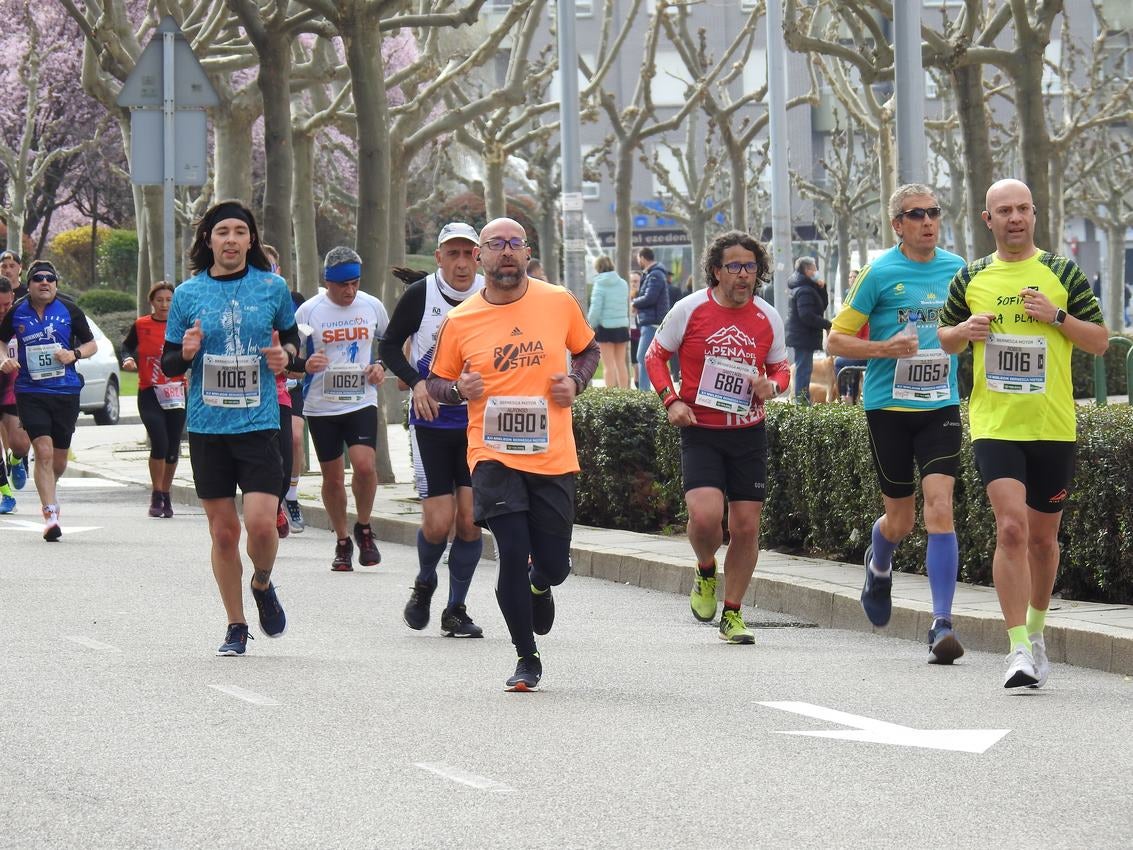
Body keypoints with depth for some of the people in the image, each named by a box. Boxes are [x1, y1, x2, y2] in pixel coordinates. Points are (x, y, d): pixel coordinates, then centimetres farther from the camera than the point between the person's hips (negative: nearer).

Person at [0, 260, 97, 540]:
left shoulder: (69, 311, 0)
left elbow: (91, 344, 9)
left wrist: (74, 354, -11)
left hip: (66, 391, 1)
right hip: (30, 392, -1)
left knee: (59, 459, 10)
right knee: (44, 452, -15)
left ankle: (48, 491, 42)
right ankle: (50, 515, -14)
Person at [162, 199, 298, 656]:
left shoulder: (272, 287, 2)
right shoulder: (188, 294, 2)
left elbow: (292, 334, 19)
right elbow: (168, 365, 8)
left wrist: (286, 353, -4)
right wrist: (184, 353, -14)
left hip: (259, 424, -1)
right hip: (207, 426, 1)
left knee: (261, 523, -13)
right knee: (223, 531, 5)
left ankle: (263, 585, 20)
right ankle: (236, 626, 19)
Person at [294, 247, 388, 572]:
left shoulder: (372, 306, 2)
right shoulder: (309, 311, -5)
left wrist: (381, 366, 1)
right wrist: (305, 365, -22)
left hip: (361, 401, 0)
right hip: (321, 407, 0)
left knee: (364, 465, -18)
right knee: (332, 476, 6)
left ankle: (364, 528, 6)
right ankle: (342, 542, 23)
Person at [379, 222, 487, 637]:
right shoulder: (420, 295, -8)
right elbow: (389, 346, 4)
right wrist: (416, 382, -12)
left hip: (478, 423, 1)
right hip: (431, 421, -1)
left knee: (470, 520, -4)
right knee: (438, 523, -6)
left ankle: (456, 609, 12)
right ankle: (424, 584, 26)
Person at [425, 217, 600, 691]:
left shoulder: (559, 303, 2)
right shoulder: (460, 321, 0)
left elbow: (588, 349, 19)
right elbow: (435, 381, 11)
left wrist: (575, 382, -1)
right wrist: (458, 389, -11)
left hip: (553, 457, 1)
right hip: (494, 456, -1)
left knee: (553, 565, 3)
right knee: (512, 555, -12)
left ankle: (539, 585, 43)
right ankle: (526, 660, 6)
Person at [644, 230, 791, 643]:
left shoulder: (768, 318, 3)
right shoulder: (690, 310, -5)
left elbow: (781, 369, 15)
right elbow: (656, 356, 5)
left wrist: (770, 385, -9)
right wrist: (671, 400, -9)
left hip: (748, 434, 3)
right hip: (700, 432, -3)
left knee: (746, 526, 3)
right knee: (705, 516, -21)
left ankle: (732, 615, 18)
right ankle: (706, 572, 14)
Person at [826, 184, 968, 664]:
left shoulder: (957, 269, 6)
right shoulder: (879, 273, -5)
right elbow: (836, 340, -3)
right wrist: (885, 348, -18)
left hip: (940, 407, 2)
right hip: (888, 407, -1)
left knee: (939, 508, -14)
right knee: (901, 519, 8)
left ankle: (942, 624, -14)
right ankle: (878, 565, 45)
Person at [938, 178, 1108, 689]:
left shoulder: (1062, 273, 3)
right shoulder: (971, 278, 7)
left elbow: (1100, 341, 4)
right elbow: (945, 338, 20)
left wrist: (1057, 316, -12)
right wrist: (964, 331, -3)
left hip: (1053, 426, 1)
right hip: (993, 425, -1)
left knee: (1042, 536, 11)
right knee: (1011, 528, -16)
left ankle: (1036, 630, 35)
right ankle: (1019, 649, -16)